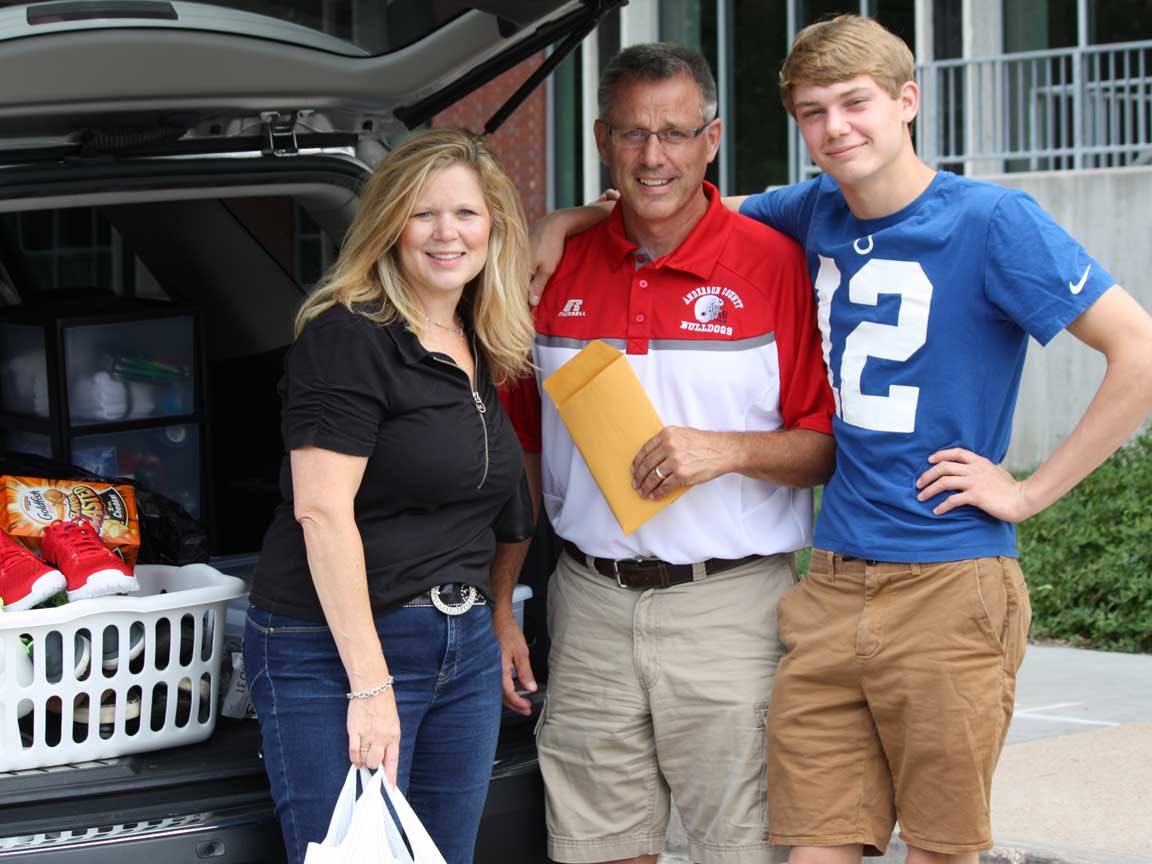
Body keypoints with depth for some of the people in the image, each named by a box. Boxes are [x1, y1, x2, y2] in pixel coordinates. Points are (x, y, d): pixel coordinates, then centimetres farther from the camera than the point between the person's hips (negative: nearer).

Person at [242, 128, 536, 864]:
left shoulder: (483, 348, 12)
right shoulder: (348, 336, -11)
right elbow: (322, 511, -18)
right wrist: (370, 684, -21)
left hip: (465, 650, 8)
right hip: (337, 651, -8)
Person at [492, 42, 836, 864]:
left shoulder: (774, 264, -4)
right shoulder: (560, 268, 8)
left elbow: (829, 447, -2)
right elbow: (524, 453, 14)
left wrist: (730, 450, -19)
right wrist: (501, 607, 11)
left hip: (727, 606, -3)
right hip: (590, 604, 3)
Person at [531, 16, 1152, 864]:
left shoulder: (991, 222, -8)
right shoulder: (819, 214, 11)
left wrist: (1030, 491, -11)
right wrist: (578, 220, 10)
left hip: (949, 591, -5)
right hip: (833, 585, 5)